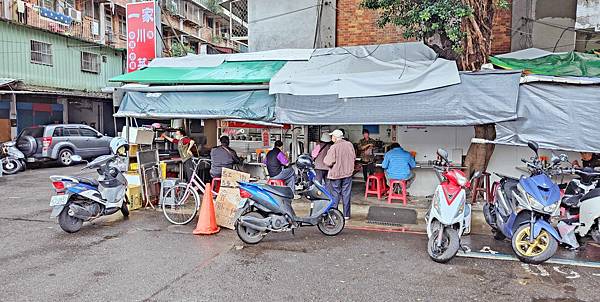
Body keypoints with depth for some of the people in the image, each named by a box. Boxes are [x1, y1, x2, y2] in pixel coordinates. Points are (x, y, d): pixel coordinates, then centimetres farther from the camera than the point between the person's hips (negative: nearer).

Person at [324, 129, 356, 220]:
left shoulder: (334, 147, -18)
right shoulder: (349, 144, -2)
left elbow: (329, 162, -19)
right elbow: (354, 157, 9)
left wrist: (325, 160, 2)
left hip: (336, 173, -3)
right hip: (348, 172, 4)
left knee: (335, 194, 7)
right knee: (346, 193, 10)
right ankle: (346, 214, 14)